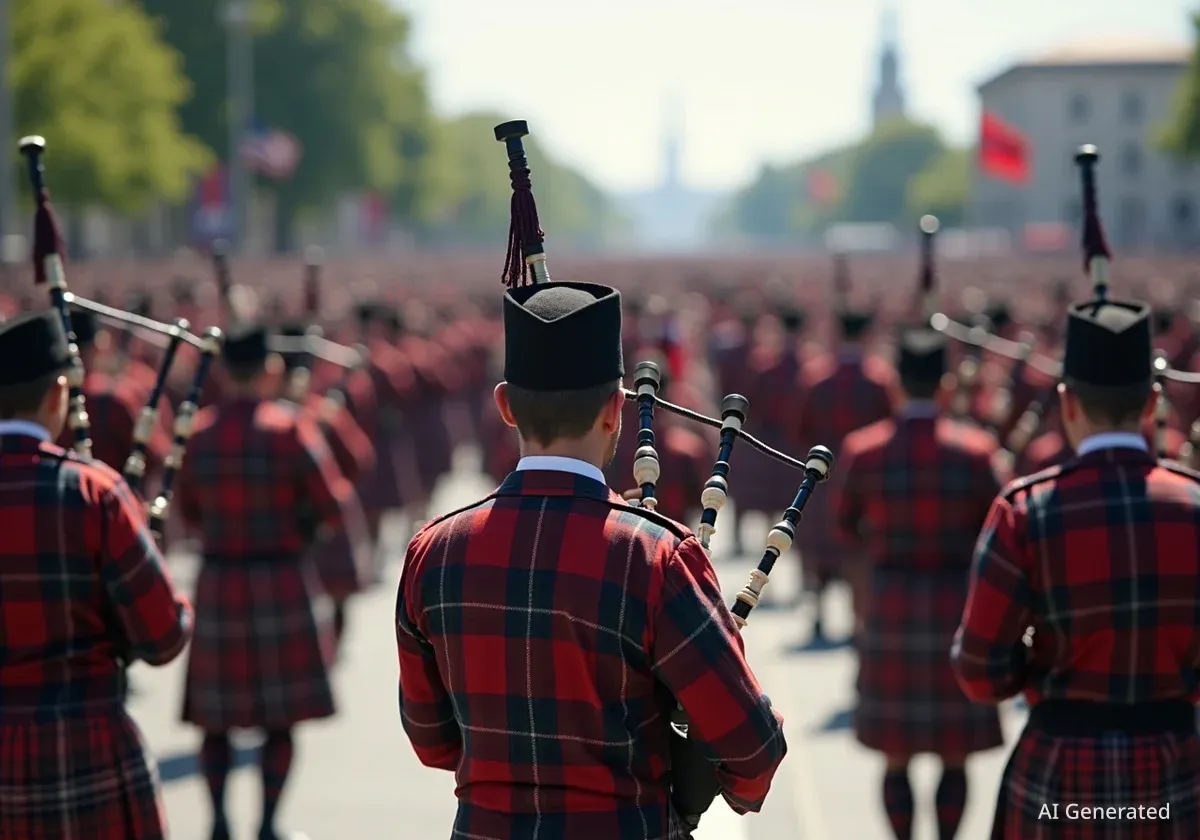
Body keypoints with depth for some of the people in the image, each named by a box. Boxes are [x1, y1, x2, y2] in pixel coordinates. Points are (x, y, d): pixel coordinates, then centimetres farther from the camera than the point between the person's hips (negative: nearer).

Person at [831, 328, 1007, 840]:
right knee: (955, 755, 9)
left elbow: (844, 524, 8)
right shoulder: (976, 449, -9)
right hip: (959, 607, -1)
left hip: (891, 607, 1)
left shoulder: (861, 450, -6)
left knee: (896, 755, 10)